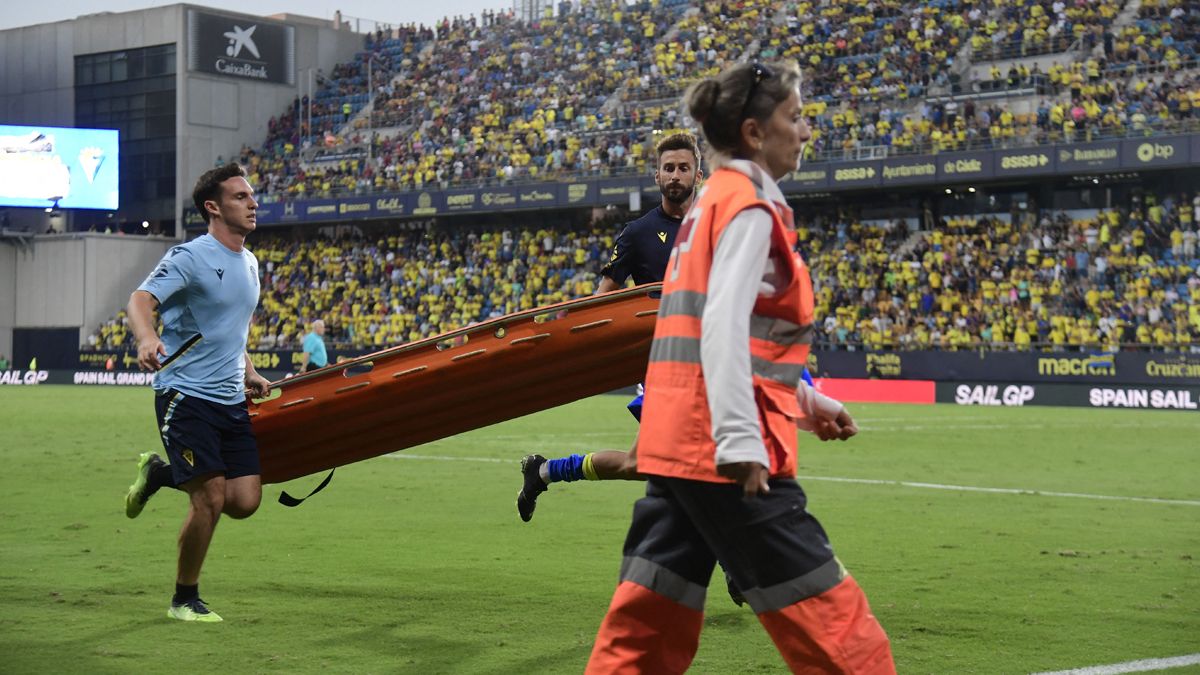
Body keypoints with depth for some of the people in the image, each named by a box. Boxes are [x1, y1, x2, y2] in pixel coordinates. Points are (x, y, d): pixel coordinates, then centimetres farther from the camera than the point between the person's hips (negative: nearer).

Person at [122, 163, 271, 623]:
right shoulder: (190, 257, -11)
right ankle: (185, 599, 9)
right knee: (210, 499, -12)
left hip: (232, 402, 7)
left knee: (245, 501, -1)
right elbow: (140, 300, -25)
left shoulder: (250, 263, 14)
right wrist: (147, 338, -45)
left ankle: (161, 473, 25)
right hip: (185, 396, -7)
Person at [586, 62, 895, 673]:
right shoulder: (749, 205, -8)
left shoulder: (711, 201, 20)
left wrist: (803, 397, 30)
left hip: (675, 440, 9)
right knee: (829, 618, -3)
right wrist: (740, 439, -28)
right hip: (719, 445, -9)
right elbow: (724, 324, -20)